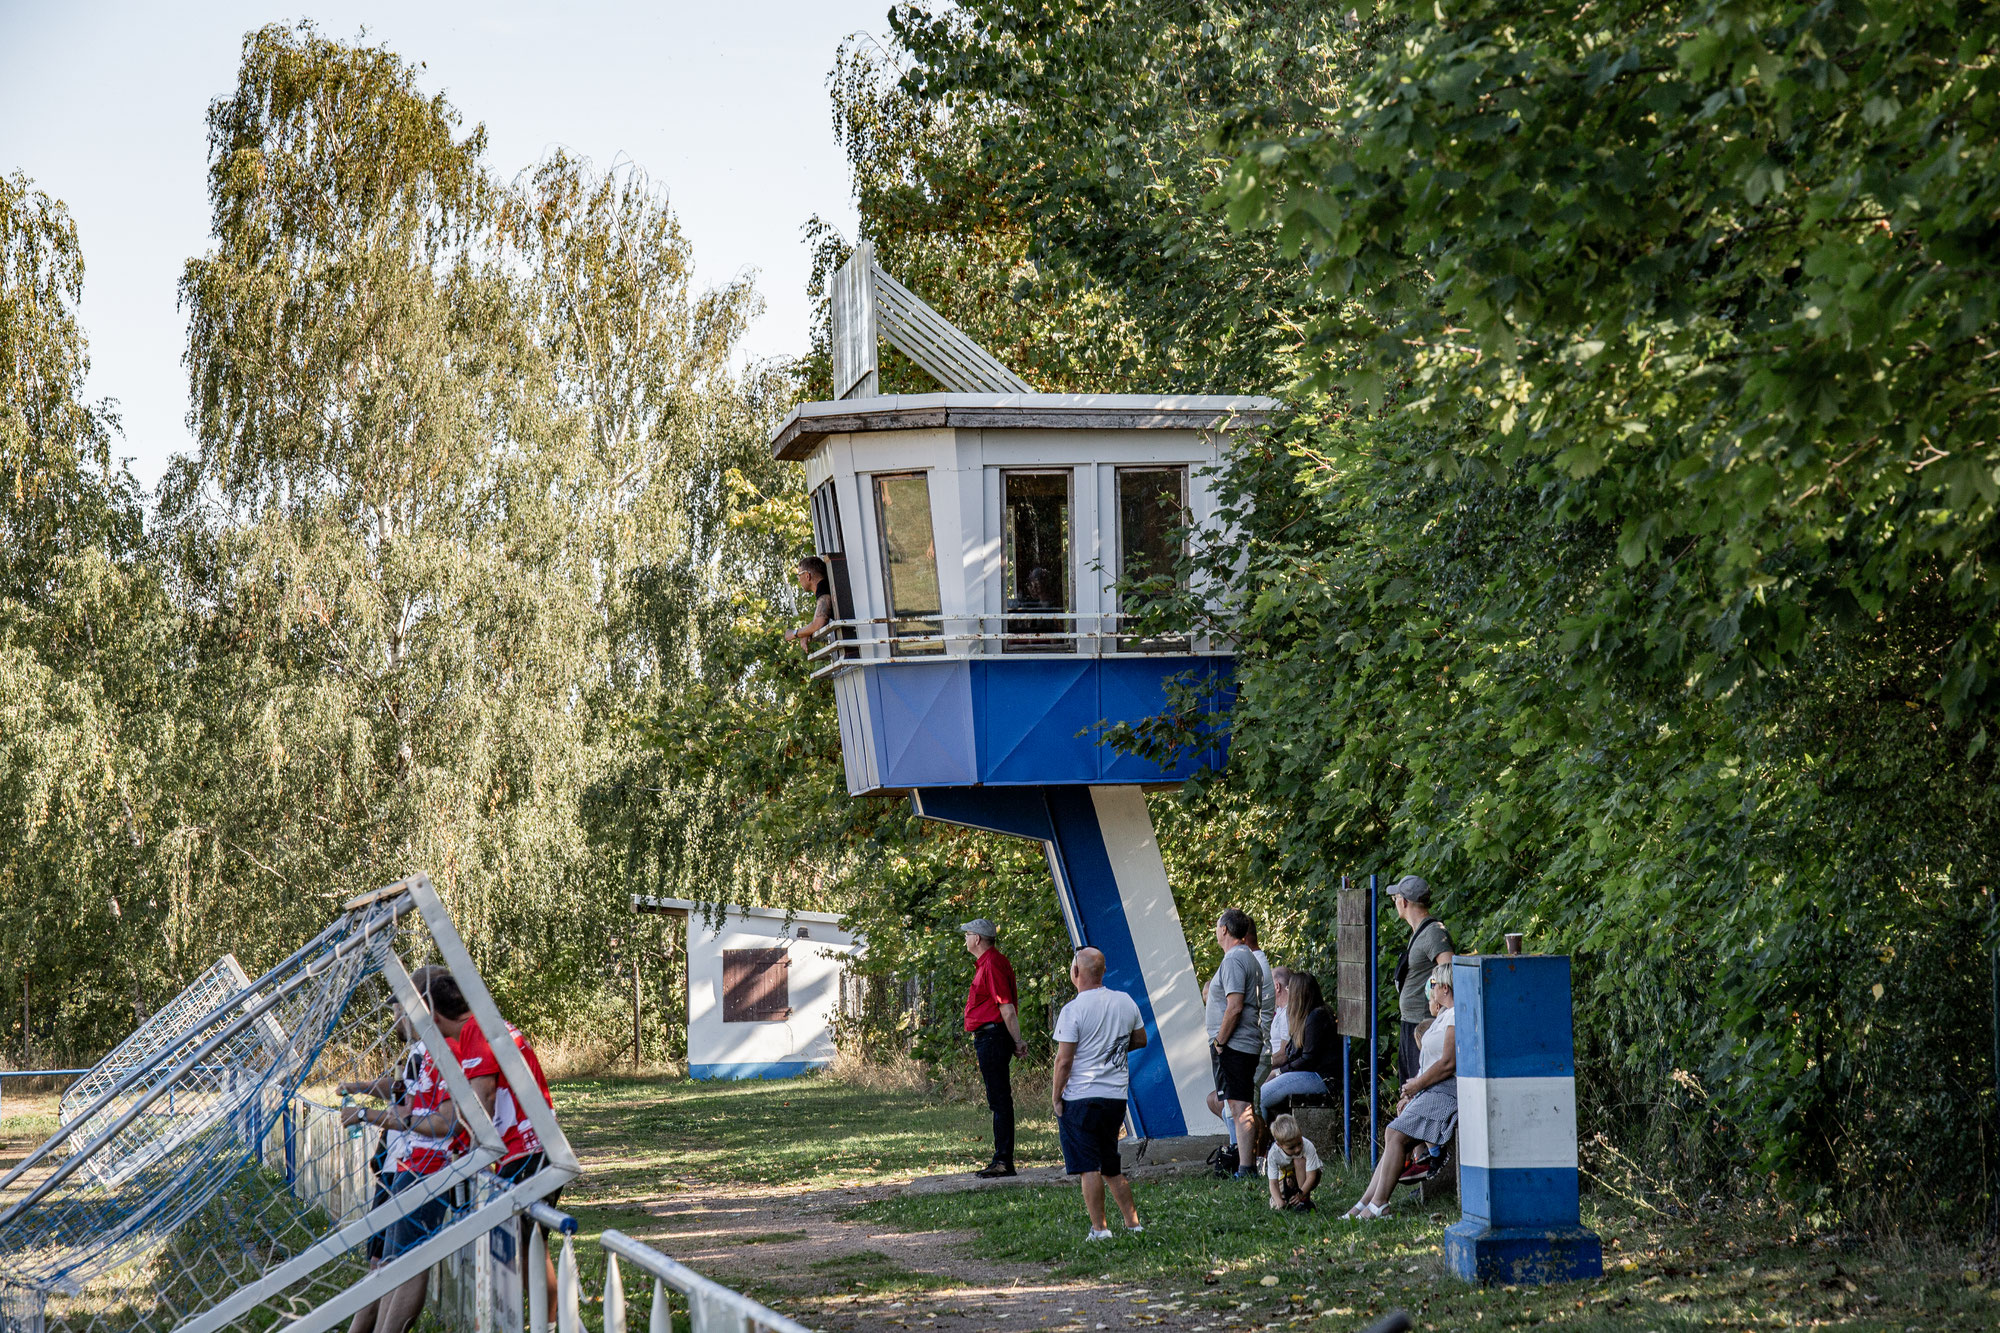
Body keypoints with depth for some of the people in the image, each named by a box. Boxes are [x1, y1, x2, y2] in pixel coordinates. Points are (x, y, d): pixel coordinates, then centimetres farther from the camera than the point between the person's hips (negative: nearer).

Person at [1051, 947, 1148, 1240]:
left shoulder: (1073, 1010, -14)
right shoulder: (1126, 1002, 4)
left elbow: (1064, 1060, -14)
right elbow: (1140, 1040, 18)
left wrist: (1056, 1097, -4)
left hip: (1081, 1097, -6)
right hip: (1117, 1095, 6)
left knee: (1089, 1167, -1)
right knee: (1111, 1168, 18)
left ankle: (1099, 1228, -3)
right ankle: (1132, 1222, 18)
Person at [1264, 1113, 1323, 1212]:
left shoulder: (1308, 1147, -32)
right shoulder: (1273, 1154, -26)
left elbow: (1311, 1176, -32)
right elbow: (1273, 1183, -24)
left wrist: (1300, 1194, -43)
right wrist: (1279, 1202, -41)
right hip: (1287, 1179, 2)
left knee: (1299, 1160, -33)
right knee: (1275, 1207, -16)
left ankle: (1304, 1201, -26)